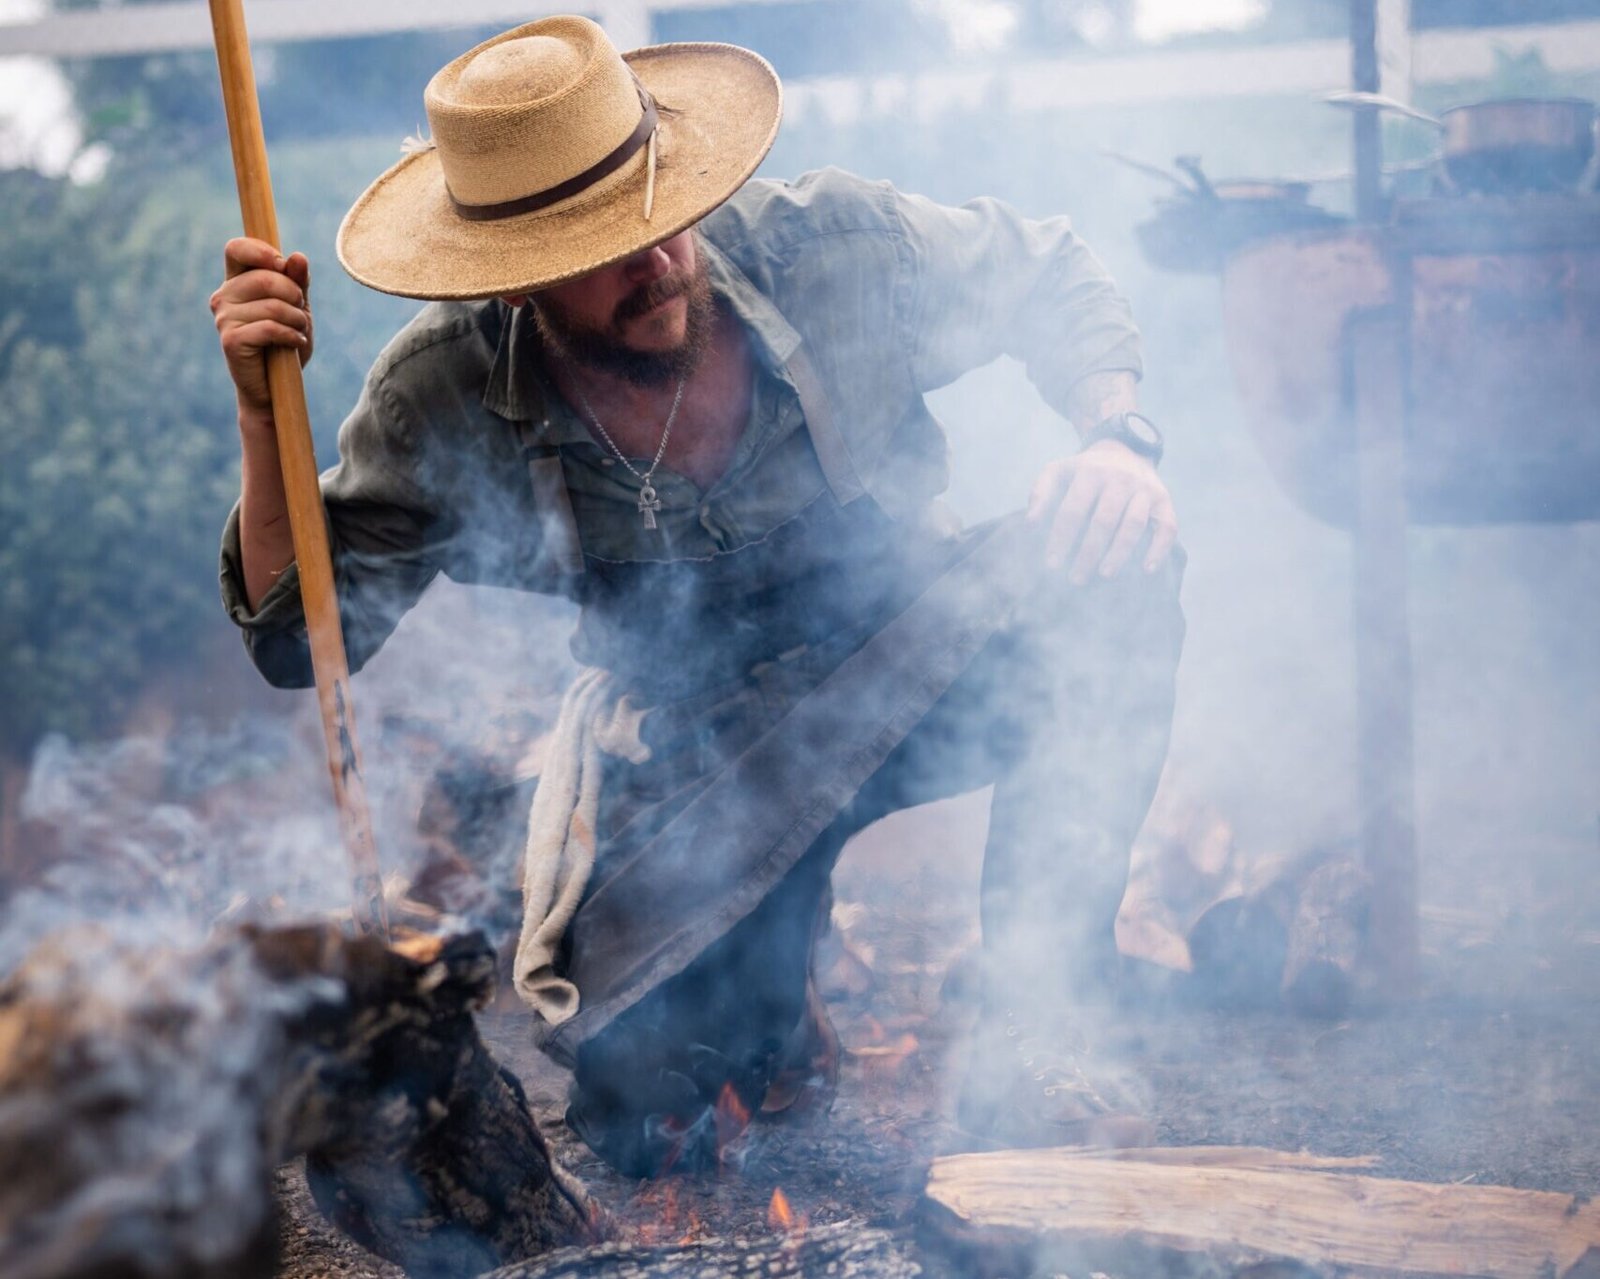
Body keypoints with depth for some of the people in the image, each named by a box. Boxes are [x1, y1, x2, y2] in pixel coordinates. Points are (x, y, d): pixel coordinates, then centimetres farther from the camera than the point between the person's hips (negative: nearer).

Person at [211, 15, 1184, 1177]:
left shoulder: (824, 245, -21)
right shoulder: (444, 402, -20)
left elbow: (1057, 283, -3)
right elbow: (299, 638, -15)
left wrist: (1115, 441, -23)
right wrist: (265, 414, -29)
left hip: (912, 654, 1)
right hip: (690, 748, 0)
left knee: (1110, 569, -31)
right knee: (647, 1127, -16)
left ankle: (1038, 1038, -21)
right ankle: (768, 984, 23)